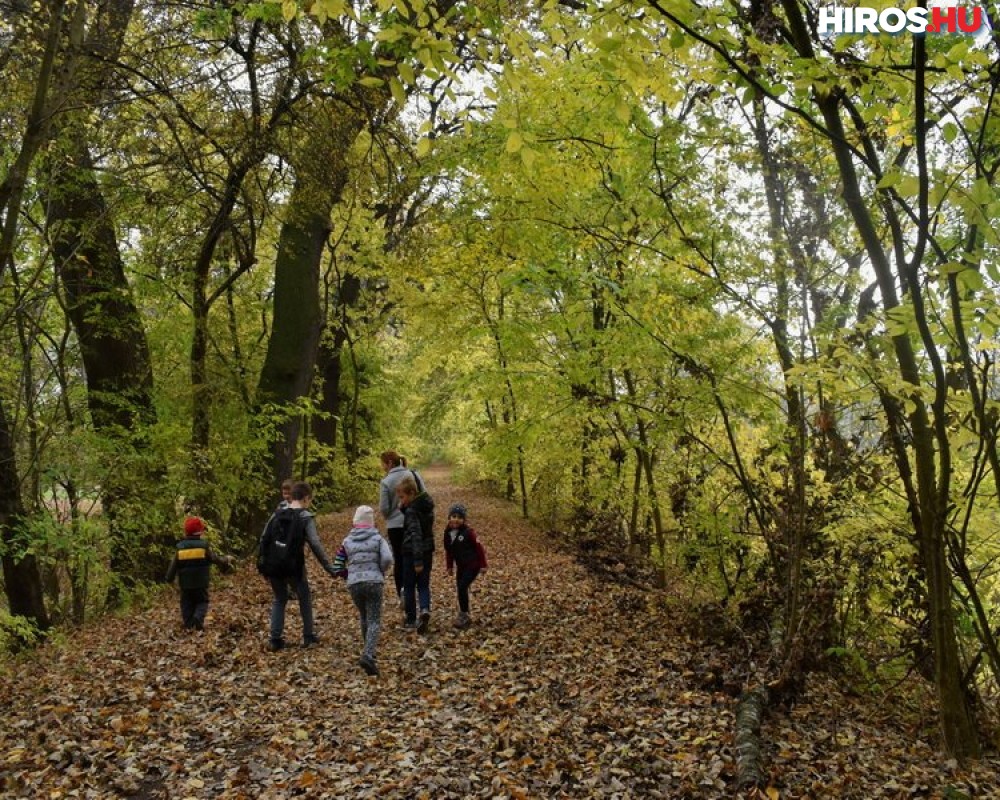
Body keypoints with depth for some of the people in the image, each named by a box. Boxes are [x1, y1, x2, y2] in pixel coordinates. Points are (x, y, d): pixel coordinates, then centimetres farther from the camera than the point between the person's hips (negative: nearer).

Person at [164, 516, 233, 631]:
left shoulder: (180, 547, -2)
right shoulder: (204, 546, -7)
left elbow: (173, 566, 2)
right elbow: (216, 559, 0)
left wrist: (169, 578, 16)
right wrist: (226, 561, 19)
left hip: (185, 584, 2)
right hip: (201, 583, -1)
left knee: (187, 603, 14)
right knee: (202, 602, 12)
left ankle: (188, 625, 5)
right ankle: (198, 618, -14)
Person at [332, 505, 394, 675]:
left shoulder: (347, 541, 11)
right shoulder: (377, 538, 3)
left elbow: (337, 567, 9)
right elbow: (387, 559, -11)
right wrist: (380, 573, 7)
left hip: (354, 585, 3)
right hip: (374, 583, -3)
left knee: (364, 618, 23)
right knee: (374, 621, -2)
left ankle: (368, 653, 31)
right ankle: (368, 655, -21)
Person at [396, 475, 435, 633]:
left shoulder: (412, 510, -20)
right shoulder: (426, 504, 5)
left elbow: (416, 535, -24)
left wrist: (417, 561, -25)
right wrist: (403, 508, 5)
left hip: (412, 553, -7)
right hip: (427, 551, 7)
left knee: (409, 587, 8)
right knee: (423, 584, 12)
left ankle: (411, 620, 15)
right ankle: (425, 610, -13)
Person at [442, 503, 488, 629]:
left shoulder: (468, 532, -17)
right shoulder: (448, 533, 1)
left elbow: (479, 547, -12)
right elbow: (448, 551, 13)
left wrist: (483, 564, -9)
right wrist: (449, 566, 13)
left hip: (472, 565, -7)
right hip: (461, 566, 7)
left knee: (462, 587, -14)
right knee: (460, 588, 8)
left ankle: (464, 615, -2)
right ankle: (465, 616, 22)